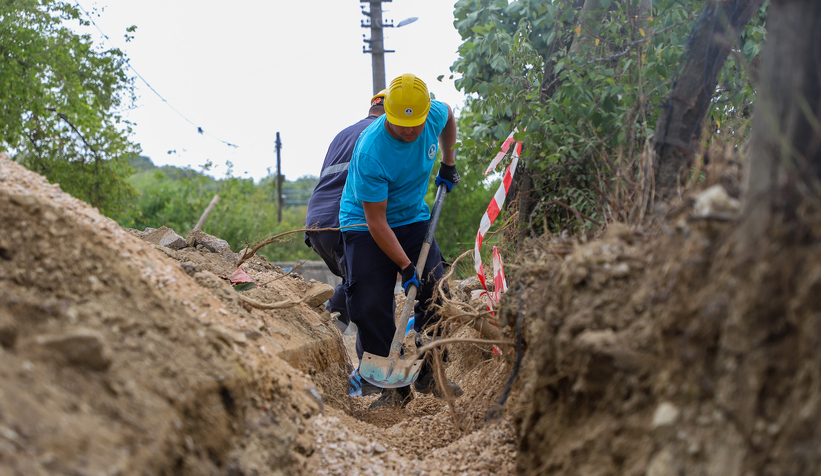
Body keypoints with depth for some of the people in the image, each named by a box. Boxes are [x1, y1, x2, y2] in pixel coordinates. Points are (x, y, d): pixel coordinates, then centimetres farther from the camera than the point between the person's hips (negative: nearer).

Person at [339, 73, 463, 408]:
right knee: (372, 306, -15)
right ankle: (394, 386, -3)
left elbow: (449, 116, 13)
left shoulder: (435, 114, -17)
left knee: (435, 292, -7)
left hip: (414, 218, 5)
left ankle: (428, 375, 7)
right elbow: (376, 221, -27)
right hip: (364, 225, -5)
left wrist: (448, 164, 15)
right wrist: (406, 268, -27)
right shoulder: (370, 152, -33)